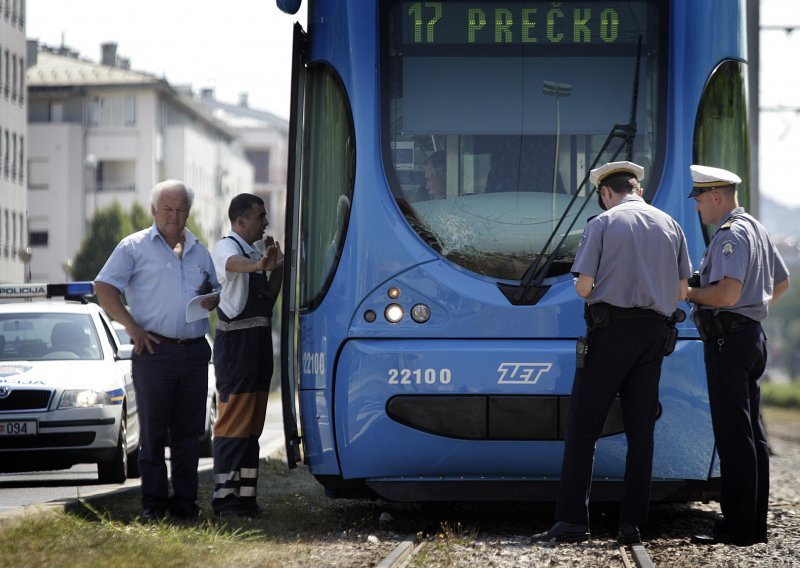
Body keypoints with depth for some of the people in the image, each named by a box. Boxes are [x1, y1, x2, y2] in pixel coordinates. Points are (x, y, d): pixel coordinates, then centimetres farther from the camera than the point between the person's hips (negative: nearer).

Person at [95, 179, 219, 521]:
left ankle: (185, 499, 11)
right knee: (153, 430, -2)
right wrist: (132, 327, -10)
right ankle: (154, 502, 2)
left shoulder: (199, 251, 18)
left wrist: (214, 300, 3)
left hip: (195, 351, 4)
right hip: (155, 350, -4)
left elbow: (214, 289, 28)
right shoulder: (135, 247, 3)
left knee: (189, 430, 5)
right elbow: (105, 287, -2)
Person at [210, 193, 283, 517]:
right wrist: (258, 265, -55)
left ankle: (244, 494, 16)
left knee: (252, 423, 11)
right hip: (236, 342, -9)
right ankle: (225, 496, -13)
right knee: (233, 421, -12)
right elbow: (233, 264, -33)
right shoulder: (226, 248, -7)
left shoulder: (255, 253, 20)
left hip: (258, 342, 9)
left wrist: (276, 269, 6)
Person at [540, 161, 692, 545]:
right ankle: (632, 524, 4)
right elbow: (681, 290, 9)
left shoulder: (602, 224, -4)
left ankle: (572, 520, -8)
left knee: (583, 426, -1)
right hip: (654, 331, 4)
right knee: (641, 429, 7)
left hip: (610, 330, -4)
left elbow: (583, 286, -8)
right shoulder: (670, 226, 10)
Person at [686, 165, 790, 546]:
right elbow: (782, 282, 31)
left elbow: (726, 293, -24)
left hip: (729, 340, -10)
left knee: (733, 434, -10)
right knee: (752, 433, 10)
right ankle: (755, 524, 13)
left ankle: (737, 526, -11)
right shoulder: (757, 230, 19)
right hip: (753, 336, 10)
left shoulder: (730, 235, -14)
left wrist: (688, 292, -10)